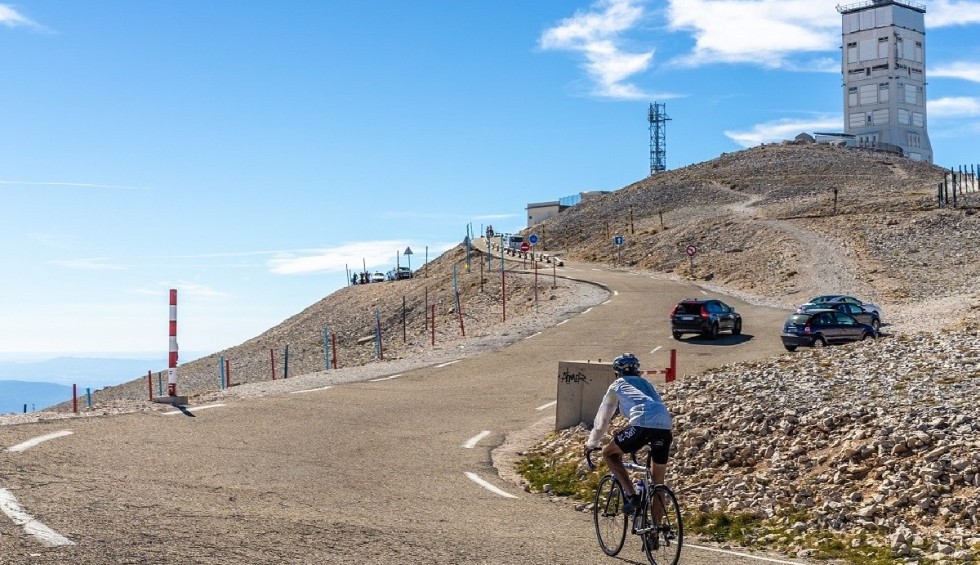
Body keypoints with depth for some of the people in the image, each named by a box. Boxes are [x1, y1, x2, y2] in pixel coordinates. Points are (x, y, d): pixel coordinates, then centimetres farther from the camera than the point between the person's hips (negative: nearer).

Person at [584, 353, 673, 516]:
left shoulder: (617, 386, 22)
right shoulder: (646, 383, 36)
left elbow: (603, 417, 28)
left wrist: (592, 443, 41)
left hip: (642, 426, -5)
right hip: (666, 428, 5)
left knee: (608, 453, 16)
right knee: (658, 481, 19)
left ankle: (631, 495, 3)